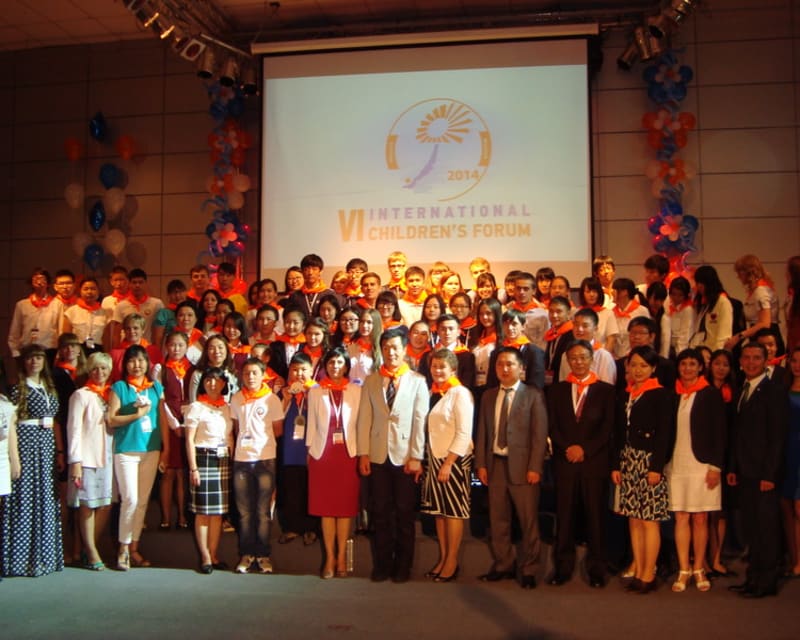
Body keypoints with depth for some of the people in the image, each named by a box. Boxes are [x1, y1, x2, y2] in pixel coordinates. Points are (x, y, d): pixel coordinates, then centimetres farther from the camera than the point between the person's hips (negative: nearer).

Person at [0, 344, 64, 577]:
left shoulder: (50, 389, 15)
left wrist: (60, 451, 13)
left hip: (47, 445, 6)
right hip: (26, 444, -6)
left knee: (46, 498, 8)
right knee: (26, 498, -4)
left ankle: (45, 555, 17)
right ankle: (24, 558, 5)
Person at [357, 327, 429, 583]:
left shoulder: (417, 381, 2)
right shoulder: (371, 381, 9)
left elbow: (420, 421, -3)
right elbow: (364, 419, 6)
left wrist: (416, 456, -8)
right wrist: (363, 453, -1)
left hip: (406, 456, -2)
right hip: (378, 455, 2)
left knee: (405, 513, 5)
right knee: (380, 513, 7)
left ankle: (403, 566, 17)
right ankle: (382, 564, 18)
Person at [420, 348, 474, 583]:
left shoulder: (460, 394, -10)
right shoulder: (432, 393, 10)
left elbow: (464, 433, -15)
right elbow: (428, 429, 11)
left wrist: (448, 463, -18)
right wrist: (426, 459, 3)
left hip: (454, 460, -6)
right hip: (433, 458, 6)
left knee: (454, 510, 2)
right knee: (438, 509, 10)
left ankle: (452, 561, 11)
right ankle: (442, 557, 20)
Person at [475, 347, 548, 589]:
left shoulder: (533, 395, -2)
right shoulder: (488, 396, 12)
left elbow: (540, 434, -6)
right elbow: (482, 432, 10)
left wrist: (535, 468, -12)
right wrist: (481, 464, 3)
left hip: (522, 466, -4)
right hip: (495, 464, 4)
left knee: (529, 521, 3)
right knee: (498, 520, 12)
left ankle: (527, 570, 17)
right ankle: (502, 565, 26)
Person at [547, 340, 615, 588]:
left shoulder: (606, 390, 6)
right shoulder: (557, 390, 12)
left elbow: (608, 427, -1)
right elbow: (552, 426, 6)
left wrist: (585, 449, -10)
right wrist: (567, 448, -9)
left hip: (595, 462, -1)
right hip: (565, 462, 1)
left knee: (595, 517, 2)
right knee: (564, 517, 3)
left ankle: (596, 570, 11)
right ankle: (563, 567, 11)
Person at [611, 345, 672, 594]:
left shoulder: (660, 394, -4)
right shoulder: (625, 395, 14)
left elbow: (664, 433, -10)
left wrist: (657, 467, -15)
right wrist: (615, 464, 9)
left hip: (649, 462, -6)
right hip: (628, 462, 6)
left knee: (649, 520, -4)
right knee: (633, 519, 7)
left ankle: (648, 575, 3)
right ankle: (637, 569, 13)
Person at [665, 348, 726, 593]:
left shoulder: (711, 394, 0)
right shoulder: (672, 394, 7)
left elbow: (719, 432, -2)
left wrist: (716, 466, -8)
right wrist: (663, 463, 4)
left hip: (702, 465, -2)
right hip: (676, 465, 2)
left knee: (700, 519, 3)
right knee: (681, 518, 4)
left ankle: (699, 570, 15)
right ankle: (683, 570, 11)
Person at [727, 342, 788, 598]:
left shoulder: (773, 390, -7)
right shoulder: (741, 391, 15)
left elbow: (778, 436, -12)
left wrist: (770, 474, -15)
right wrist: (732, 468, 10)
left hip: (763, 473, -7)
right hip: (744, 472, 7)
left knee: (766, 527, 1)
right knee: (750, 528, 10)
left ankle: (767, 582, 10)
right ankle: (754, 577, 18)